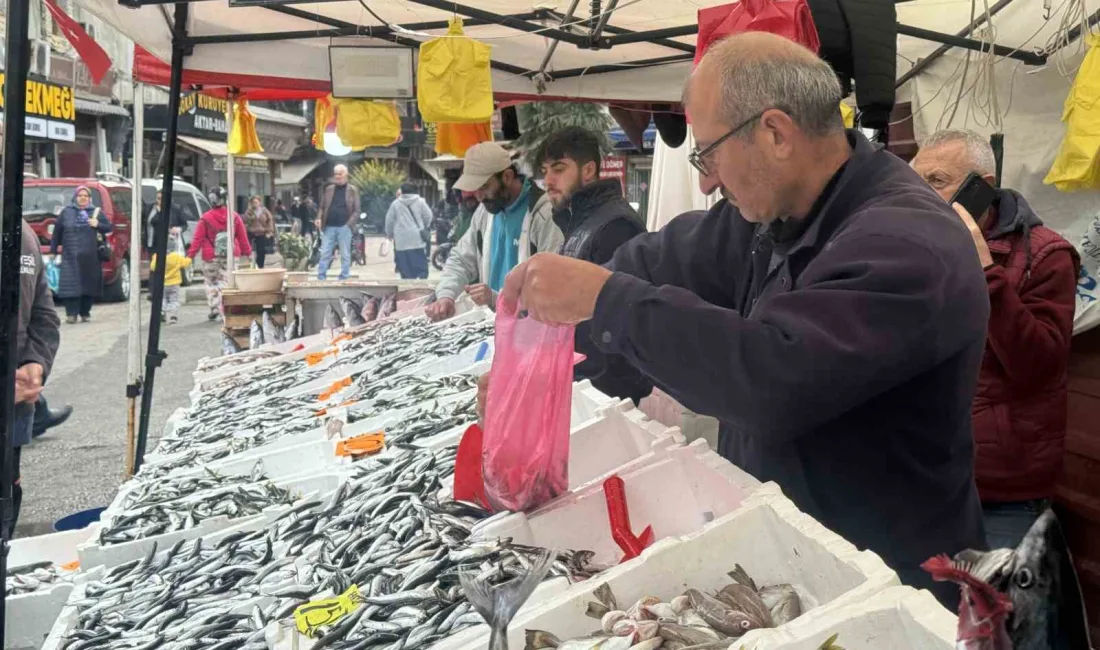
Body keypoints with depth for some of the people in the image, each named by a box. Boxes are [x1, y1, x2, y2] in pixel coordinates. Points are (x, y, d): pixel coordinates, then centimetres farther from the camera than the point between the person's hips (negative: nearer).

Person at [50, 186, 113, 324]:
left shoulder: (97, 212, 12)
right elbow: (57, 231, 10)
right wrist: (53, 250, 8)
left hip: (91, 256, 1)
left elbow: (110, 227, 12)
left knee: (89, 283, 3)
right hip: (71, 255, -1)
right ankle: (71, 314, -7)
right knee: (71, 284, -8)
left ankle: (85, 312, 13)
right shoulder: (66, 212, 9)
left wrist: (98, 225, -8)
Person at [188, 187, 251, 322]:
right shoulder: (235, 217, -1)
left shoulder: (205, 218, -6)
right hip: (231, 256, 1)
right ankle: (225, 312, 1)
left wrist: (191, 255, -2)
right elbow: (242, 237, 3)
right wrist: (247, 252, 12)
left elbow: (198, 239, -6)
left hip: (211, 257, -1)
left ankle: (215, 311, 10)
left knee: (211, 282, 12)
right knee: (226, 282, 5)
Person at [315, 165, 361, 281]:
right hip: (329, 227, 2)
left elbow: (356, 210, -1)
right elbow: (322, 207, 14)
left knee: (345, 255, 4)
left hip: (344, 228, -2)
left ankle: (344, 279, 10)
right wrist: (319, 218, -5)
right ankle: (320, 278, 5)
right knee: (325, 254, 2)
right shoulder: (329, 189, 11)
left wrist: (348, 224, -13)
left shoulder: (352, 190, 3)